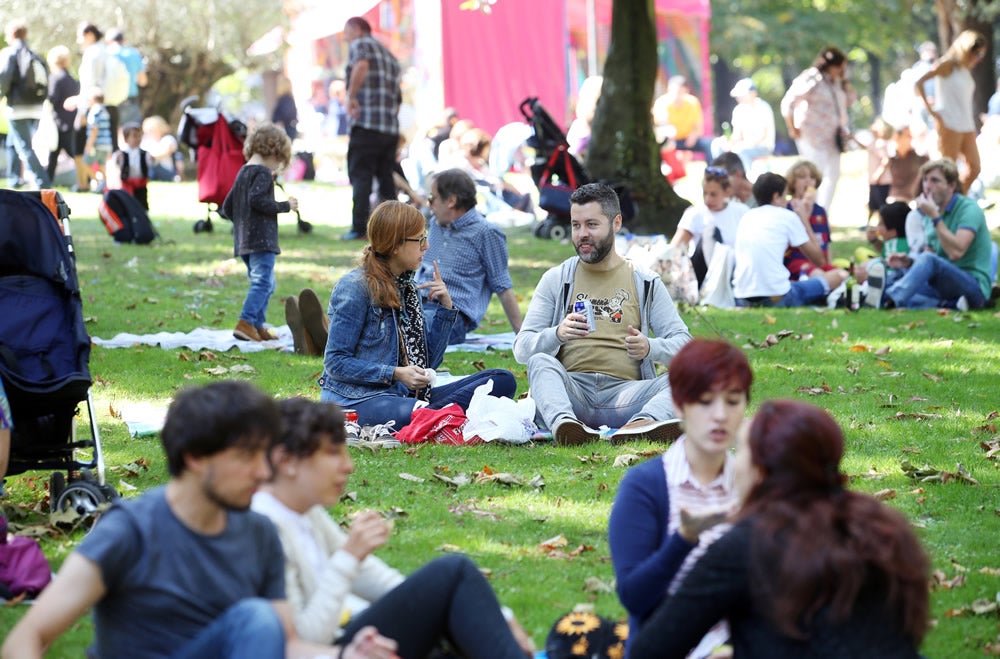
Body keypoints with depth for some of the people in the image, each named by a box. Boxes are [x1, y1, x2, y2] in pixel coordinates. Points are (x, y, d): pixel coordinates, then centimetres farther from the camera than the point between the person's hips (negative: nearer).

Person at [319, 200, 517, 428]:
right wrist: (396, 374, -17)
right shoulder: (355, 288, -7)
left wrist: (446, 307, 7)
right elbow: (336, 363, -11)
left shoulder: (407, 288, 16)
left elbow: (427, 363, 16)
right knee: (411, 415, -45)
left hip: (402, 394, 9)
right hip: (356, 399, -9)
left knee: (503, 380, -8)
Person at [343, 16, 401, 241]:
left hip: (366, 123, -7)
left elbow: (362, 64, -23)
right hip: (391, 127, 7)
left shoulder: (360, 45, 2)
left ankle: (359, 229, -10)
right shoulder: (389, 56, 25)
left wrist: (351, 96, -19)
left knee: (360, 176, -5)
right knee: (386, 177, 11)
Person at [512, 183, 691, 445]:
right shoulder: (556, 280, 15)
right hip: (572, 391, 0)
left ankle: (643, 423, -57)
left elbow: (682, 343, 10)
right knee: (540, 361, -31)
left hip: (623, 393, 0)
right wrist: (557, 334, -16)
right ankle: (563, 422, -61)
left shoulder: (646, 283, 16)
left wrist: (650, 347, -14)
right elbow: (522, 349, 7)